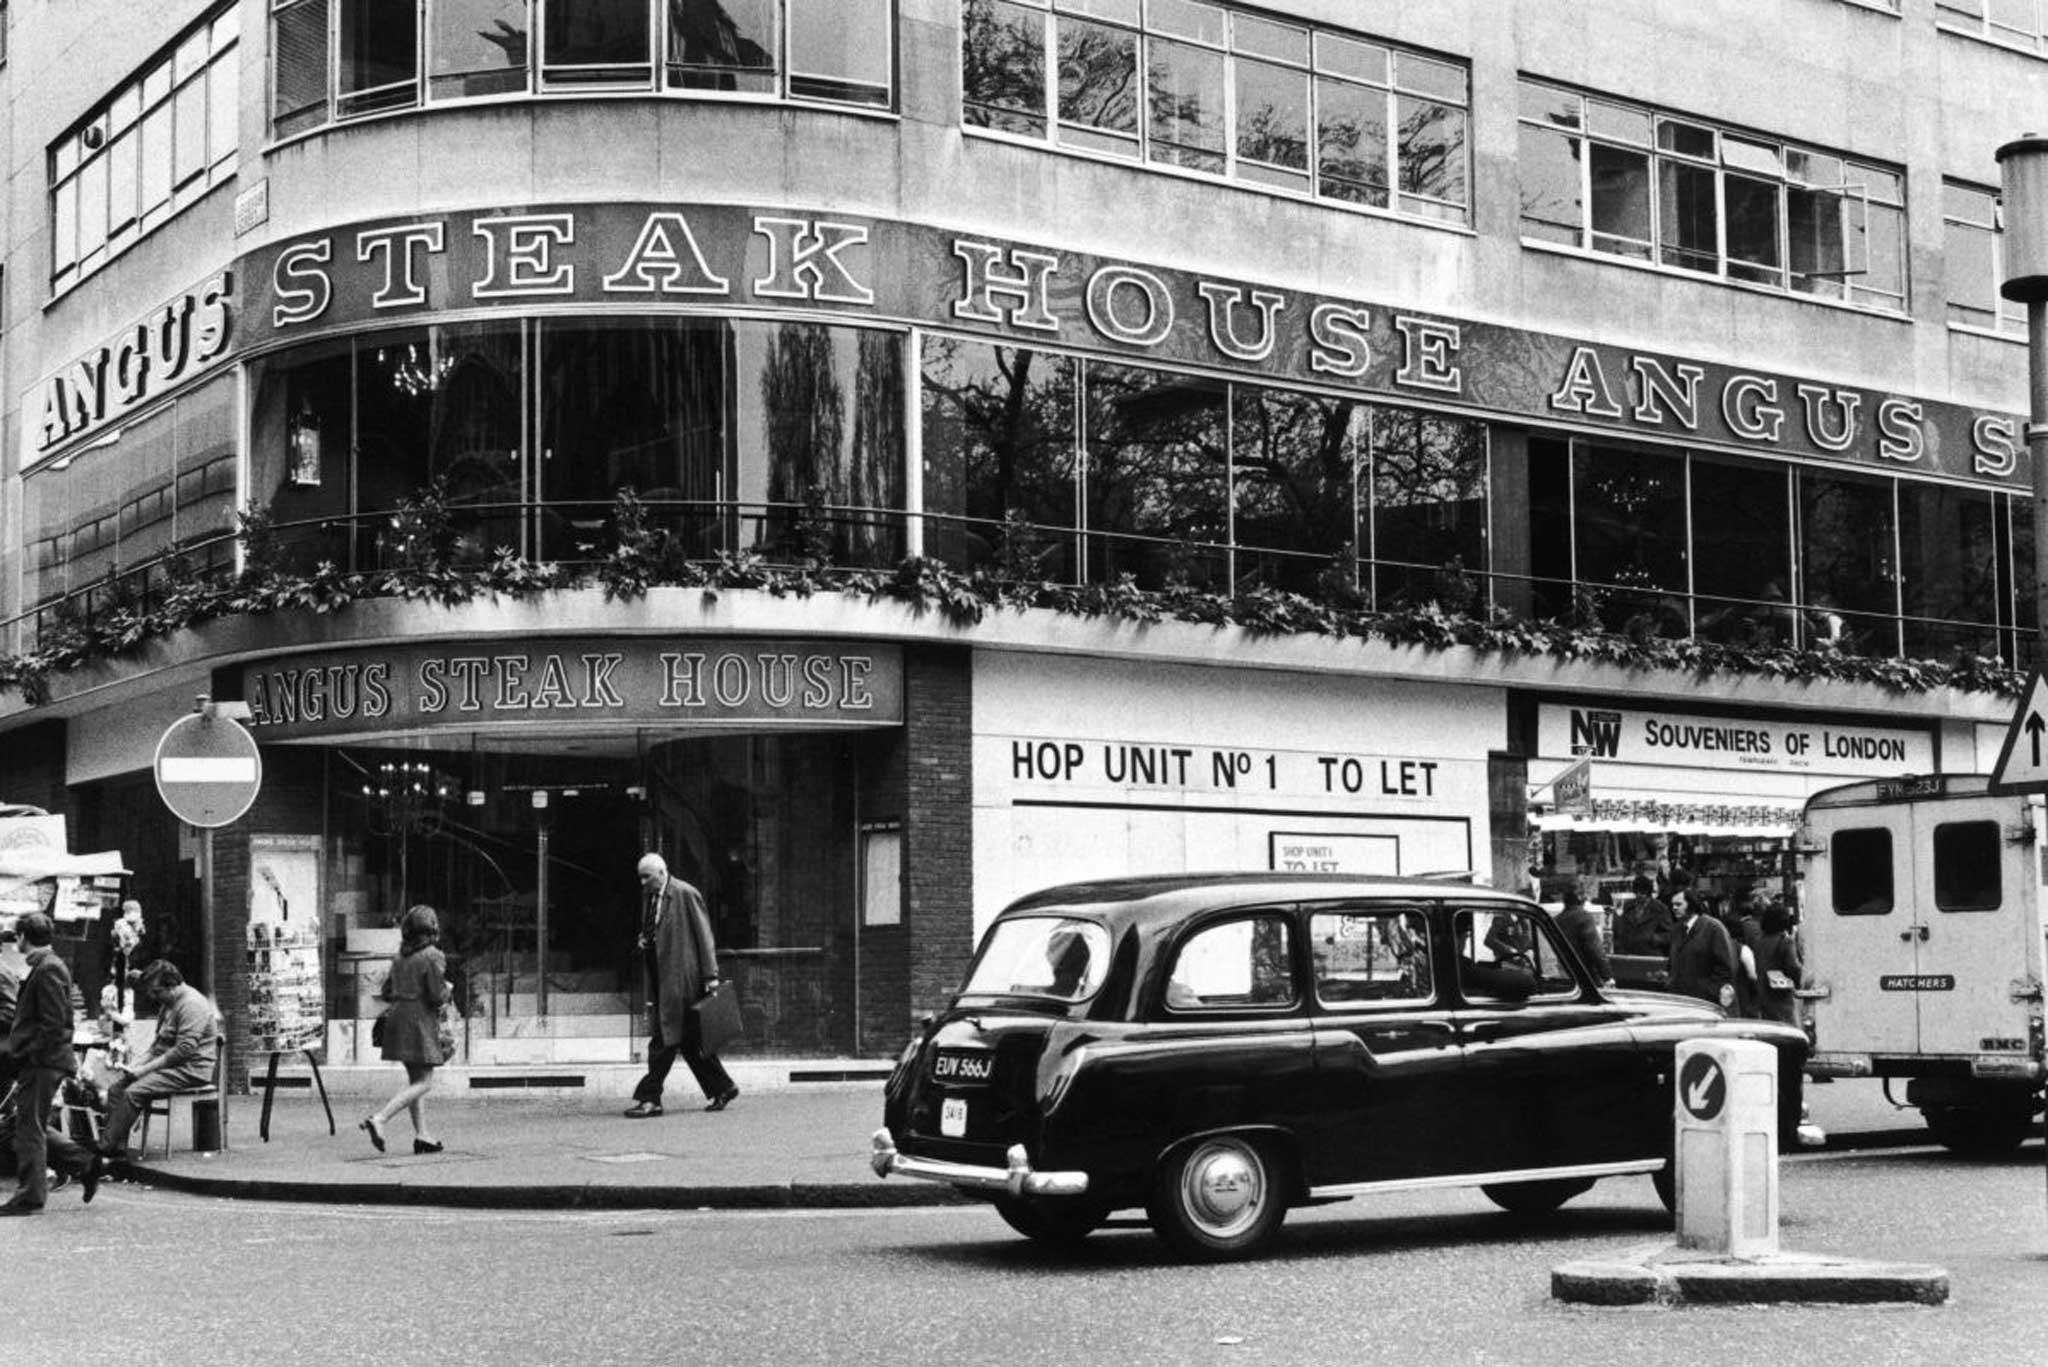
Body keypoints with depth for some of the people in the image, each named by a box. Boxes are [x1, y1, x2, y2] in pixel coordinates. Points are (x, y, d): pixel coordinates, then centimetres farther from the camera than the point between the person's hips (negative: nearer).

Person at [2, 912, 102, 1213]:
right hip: (41, 1062, 10)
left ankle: (29, 1198, 2)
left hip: (42, 1063, -10)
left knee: (30, 1128, -4)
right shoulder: (44, 966, 16)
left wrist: (30, 1055, -18)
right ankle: (85, 1162, 16)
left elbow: (53, 1022, -21)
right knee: (32, 1126, 14)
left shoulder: (48, 969, -16)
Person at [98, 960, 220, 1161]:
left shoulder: (192, 1004, -17)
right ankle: (118, 1150, -8)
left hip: (190, 1070, -10)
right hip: (170, 1065, 10)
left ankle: (105, 1150, -19)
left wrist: (146, 1068, -20)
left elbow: (185, 1049, -23)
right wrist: (140, 1063, 6)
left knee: (133, 1093, -25)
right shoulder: (168, 1003, 17)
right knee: (116, 1089, -3)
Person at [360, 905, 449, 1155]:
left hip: (397, 1016, 8)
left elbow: (387, 992, 13)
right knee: (423, 1083, -6)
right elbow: (437, 997, -16)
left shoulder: (401, 957, 12)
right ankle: (379, 1119, -22)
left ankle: (422, 1135, 15)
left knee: (416, 1079, 15)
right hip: (420, 1022, -8)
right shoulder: (432, 956, -12)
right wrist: (446, 992, 4)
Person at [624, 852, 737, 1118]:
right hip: (659, 977, 8)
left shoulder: (686, 894, -9)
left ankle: (649, 1098, -9)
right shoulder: (648, 896, 15)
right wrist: (644, 940, 4)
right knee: (688, 1039, 10)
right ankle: (721, 1088, 20)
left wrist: (710, 975, -12)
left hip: (680, 976, -8)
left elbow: (703, 934, -9)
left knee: (665, 1040, -9)